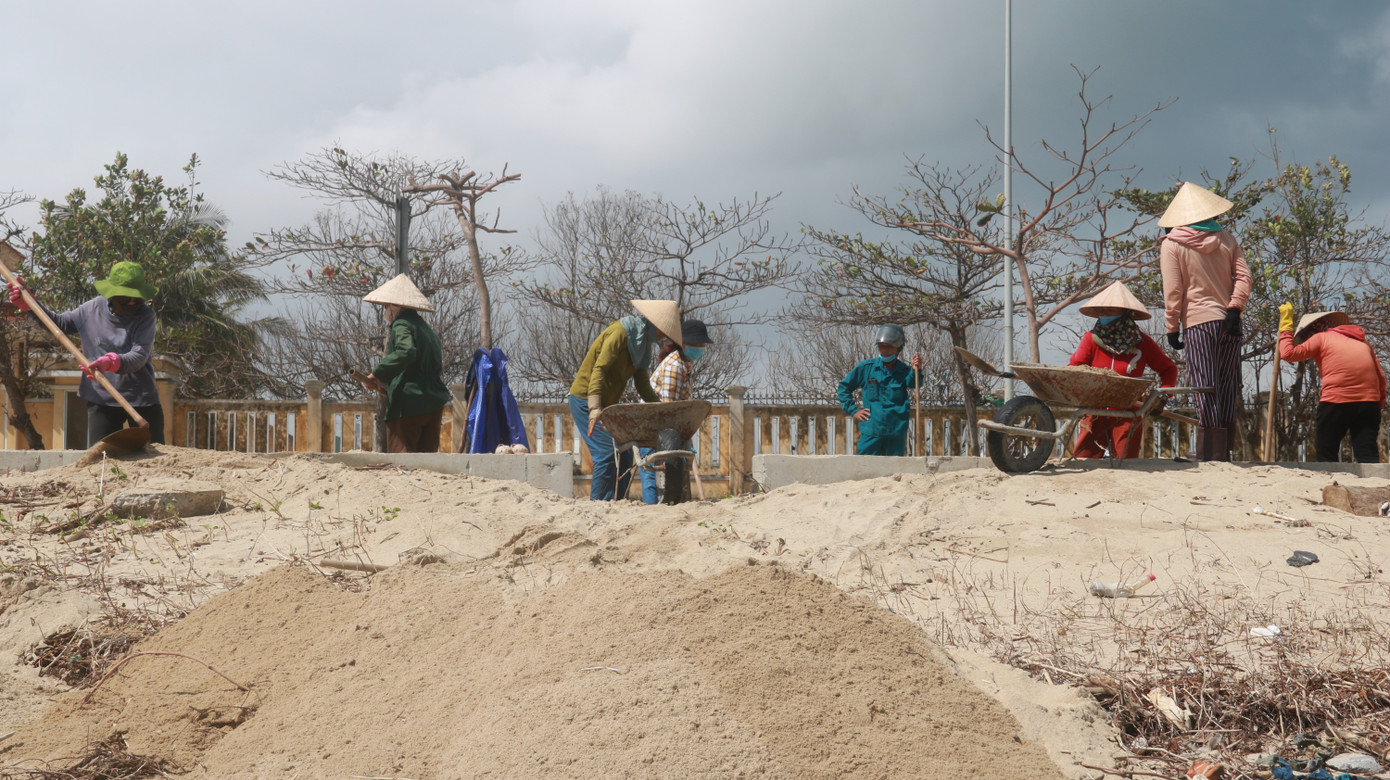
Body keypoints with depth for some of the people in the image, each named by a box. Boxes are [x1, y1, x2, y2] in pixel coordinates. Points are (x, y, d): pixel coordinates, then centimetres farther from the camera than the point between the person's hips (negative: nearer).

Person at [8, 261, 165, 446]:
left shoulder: (145, 315, -10)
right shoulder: (93, 309, 3)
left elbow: (139, 356, -23)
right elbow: (59, 323, 19)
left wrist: (110, 363, -41)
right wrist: (28, 304, 8)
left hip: (141, 400, -3)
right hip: (101, 400, 3)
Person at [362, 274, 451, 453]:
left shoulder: (402, 324, -7)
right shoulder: (425, 326, 20)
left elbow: (406, 352, -27)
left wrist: (378, 373, -20)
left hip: (408, 403, -9)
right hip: (434, 404, 9)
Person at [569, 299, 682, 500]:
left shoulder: (642, 342, 12)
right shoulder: (620, 333, -16)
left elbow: (643, 385, 15)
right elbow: (599, 369, -26)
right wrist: (594, 408, -36)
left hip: (607, 403, 9)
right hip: (586, 400, -9)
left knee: (624, 453, 3)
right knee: (607, 453, -17)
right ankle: (598, 504, -13)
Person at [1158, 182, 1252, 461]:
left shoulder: (1171, 244, -2)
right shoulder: (1226, 239, 10)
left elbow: (1173, 291, -5)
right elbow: (1243, 277, 1)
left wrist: (1172, 328, -1)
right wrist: (1235, 309, -5)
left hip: (1198, 321, -4)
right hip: (1229, 322, 4)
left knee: (1205, 389, -4)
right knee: (1228, 387, 9)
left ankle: (1211, 453, -6)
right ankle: (1225, 450, 11)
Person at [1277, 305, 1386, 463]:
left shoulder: (1320, 338, 10)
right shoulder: (1362, 342, 25)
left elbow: (1288, 354, 1)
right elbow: (1381, 376, 18)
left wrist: (1286, 325, 13)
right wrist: (1379, 405, 22)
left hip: (1337, 399, -4)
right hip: (1370, 400, 4)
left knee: (1327, 456, 3)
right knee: (1368, 455, -1)